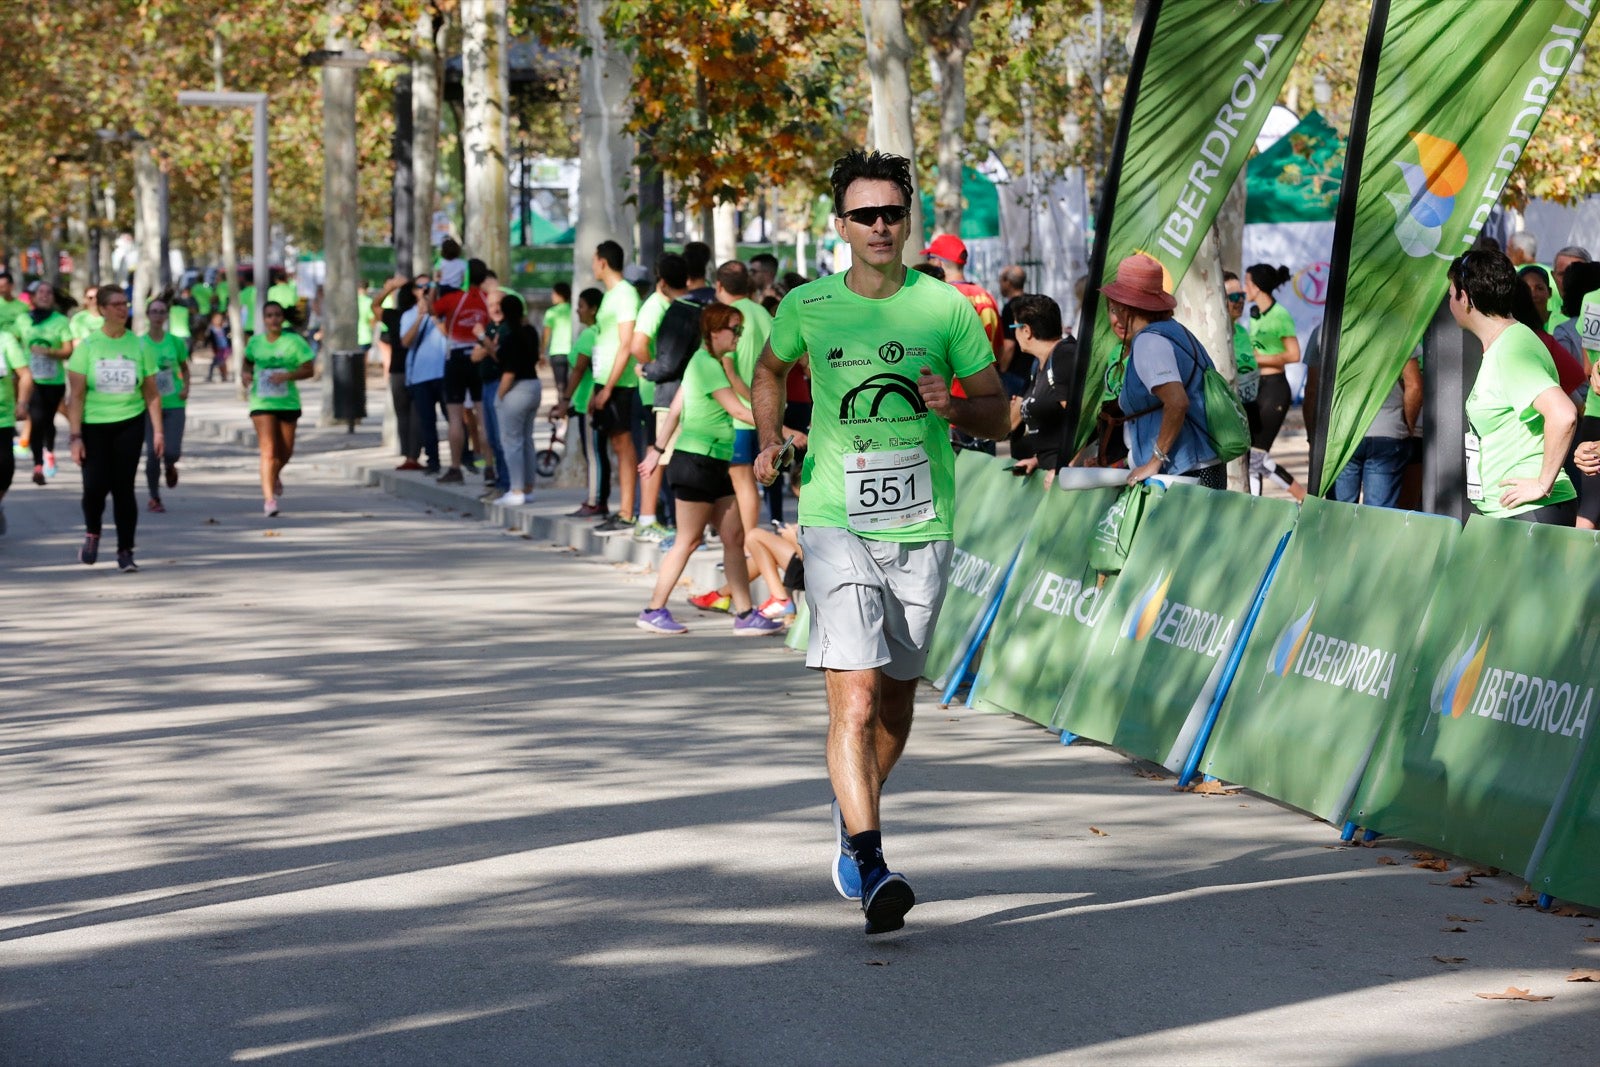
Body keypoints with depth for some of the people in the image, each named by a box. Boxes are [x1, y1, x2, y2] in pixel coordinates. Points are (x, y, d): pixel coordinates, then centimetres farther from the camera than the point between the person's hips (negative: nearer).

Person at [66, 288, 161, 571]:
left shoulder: (140, 346, 4)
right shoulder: (87, 346, -2)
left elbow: (152, 393, 8)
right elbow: (76, 395, -3)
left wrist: (157, 431, 1)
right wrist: (76, 437, -8)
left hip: (130, 423, 1)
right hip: (94, 424, -1)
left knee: (123, 487, -2)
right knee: (95, 485, -9)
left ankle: (125, 552, 6)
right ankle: (92, 534, 21)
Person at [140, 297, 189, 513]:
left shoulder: (175, 341, 3)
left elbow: (184, 368, 16)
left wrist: (186, 387, 0)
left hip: (174, 404, 1)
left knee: (172, 452, -11)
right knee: (153, 452, -5)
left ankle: (169, 466, 29)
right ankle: (154, 497, 14)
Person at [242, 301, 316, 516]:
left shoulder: (294, 341, -2)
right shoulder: (255, 342, 4)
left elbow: (308, 369, -4)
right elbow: (247, 361, 22)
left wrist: (288, 375, -19)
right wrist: (246, 374, 0)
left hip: (288, 402, 1)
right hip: (262, 402, -1)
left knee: (285, 452, 12)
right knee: (268, 450, -13)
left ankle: (275, 475, 47)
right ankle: (268, 498, -15)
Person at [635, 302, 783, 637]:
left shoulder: (704, 362, 15)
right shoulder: (708, 365, -14)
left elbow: (676, 408, 19)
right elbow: (738, 410, -19)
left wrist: (659, 449, 23)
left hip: (714, 465, 10)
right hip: (696, 460, -10)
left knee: (734, 537, 5)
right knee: (689, 540, -4)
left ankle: (745, 615, 5)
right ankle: (654, 611, 3)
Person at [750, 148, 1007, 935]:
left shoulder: (946, 308, 0)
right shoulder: (807, 307, 1)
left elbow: (999, 412, 6)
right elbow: (769, 371, 22)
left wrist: (954, 407, -16)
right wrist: (768, 441, 5)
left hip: (922, 528, 2)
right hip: (836, 523, -2)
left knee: (896, 699, 15)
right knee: (854, 698, -16)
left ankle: (853, 818, 40)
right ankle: (871, 868, -20)